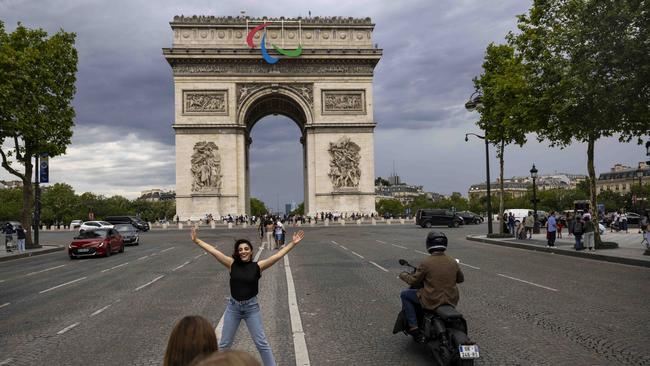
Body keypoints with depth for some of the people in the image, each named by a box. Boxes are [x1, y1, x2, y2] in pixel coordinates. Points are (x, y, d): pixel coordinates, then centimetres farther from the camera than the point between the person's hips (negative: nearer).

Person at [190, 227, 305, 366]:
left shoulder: (258, 266, -8)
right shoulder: (232, 264, -4)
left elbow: (278, 255, -15)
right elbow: (213, 251, -8)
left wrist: (293, 243, -22)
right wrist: (196, 240, -12)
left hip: (251, 307, -1)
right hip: (233, 307, 2)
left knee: (261, 342, 6)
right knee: (224, 343, 14)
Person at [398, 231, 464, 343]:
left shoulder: (426, 263, -15)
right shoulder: (453, 262, -1)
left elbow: (414, 280, -6)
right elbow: (461, 279, 13)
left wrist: (403, 275, 14)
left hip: (432, 300, -5)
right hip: (452, 300, 5)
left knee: (405, 295, 12)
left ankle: (414, 327, 5)